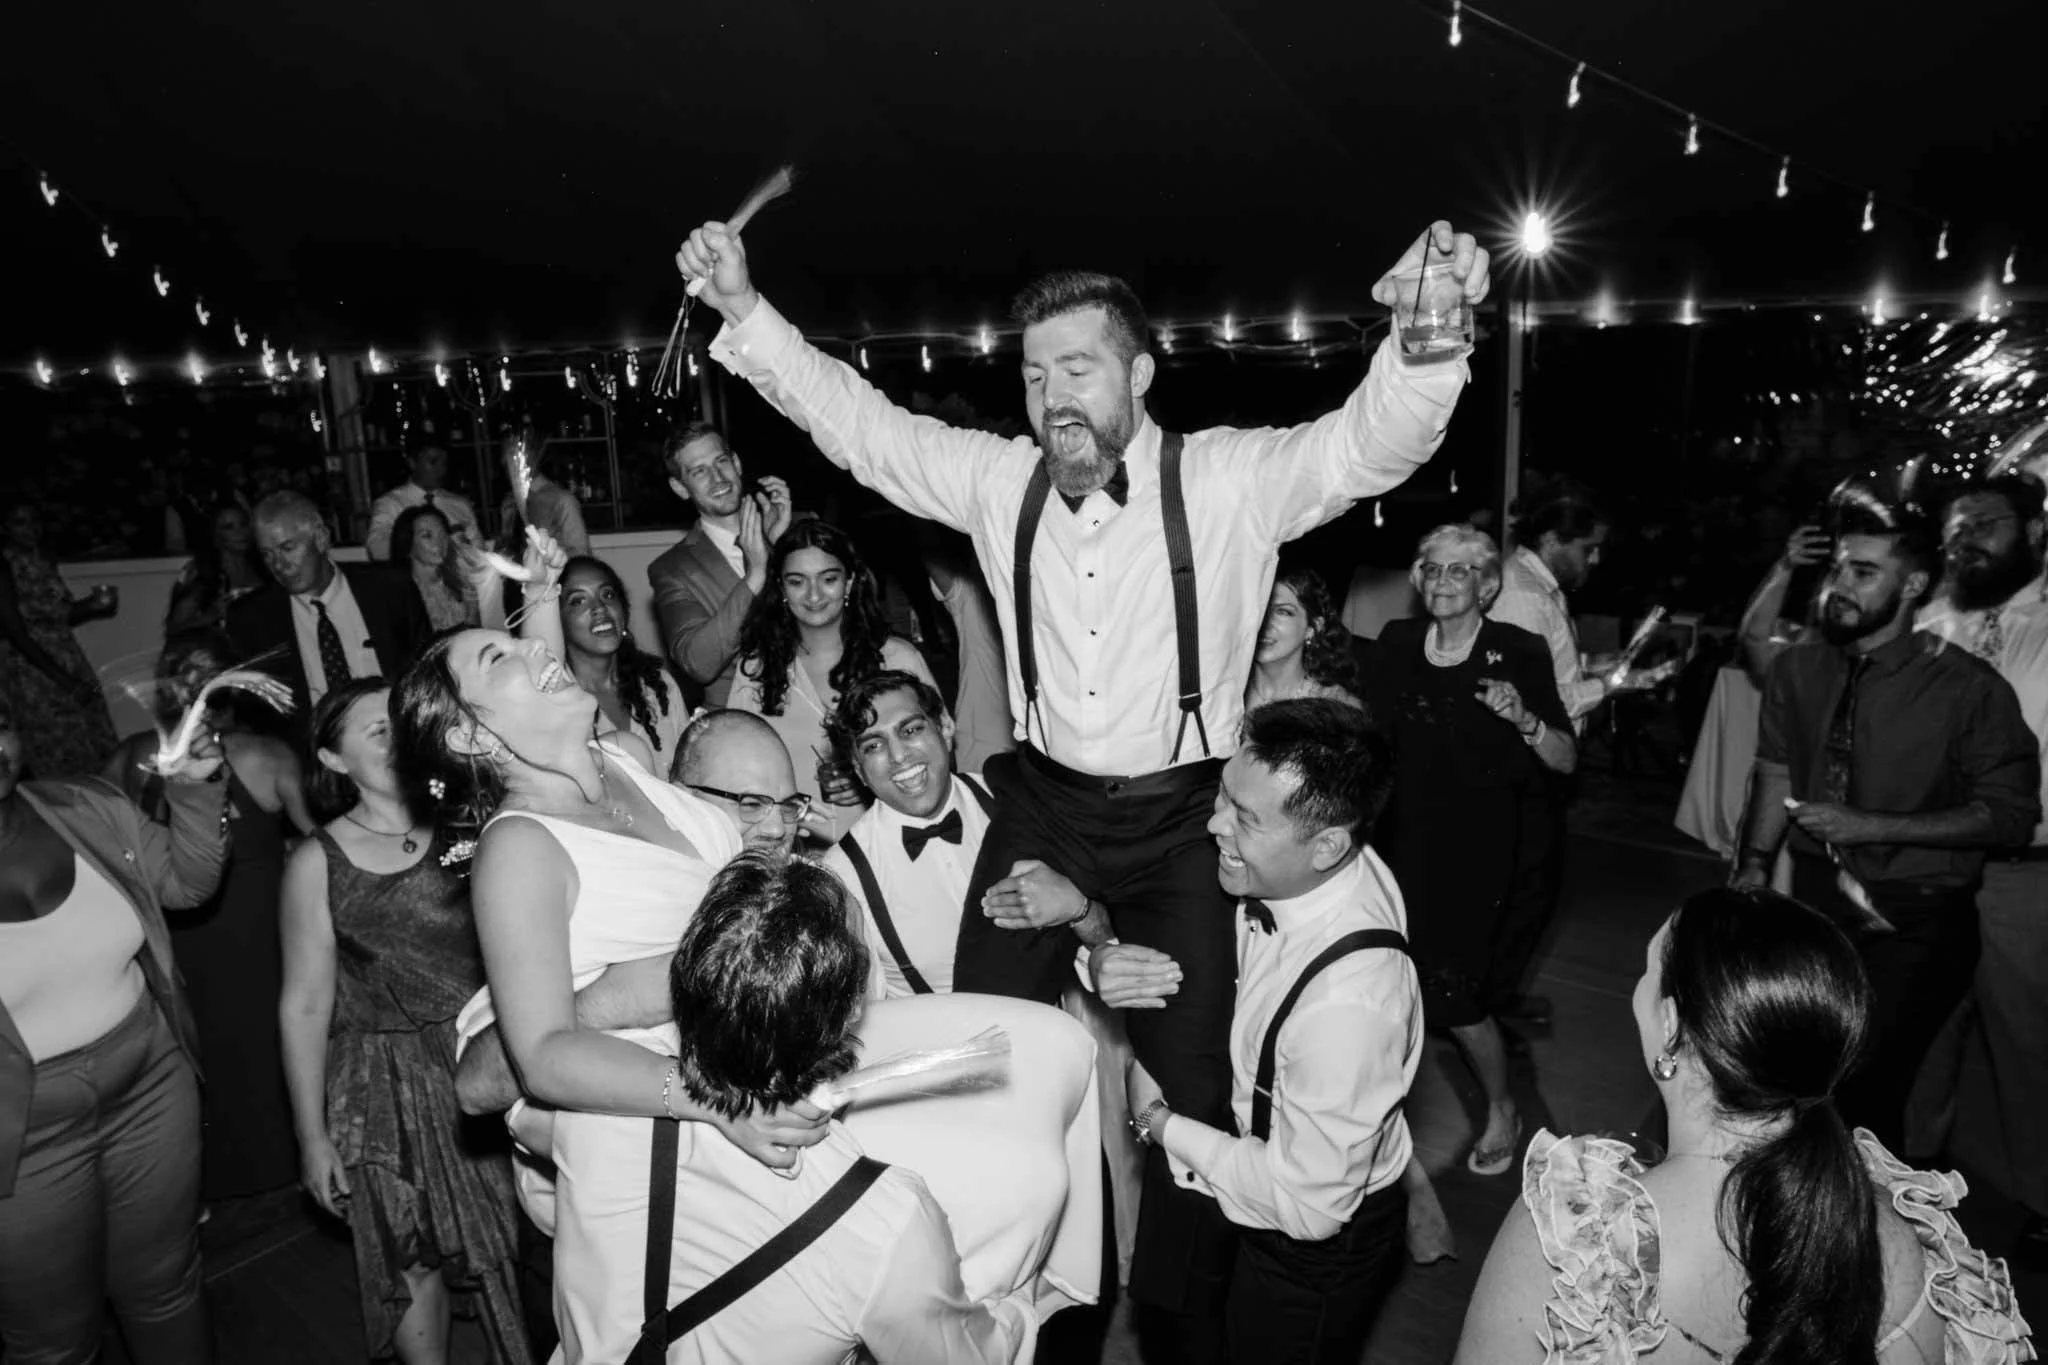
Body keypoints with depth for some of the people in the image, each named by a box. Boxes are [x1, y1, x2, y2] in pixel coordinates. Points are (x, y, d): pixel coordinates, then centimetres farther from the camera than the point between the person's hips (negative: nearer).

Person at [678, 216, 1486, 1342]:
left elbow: (1367, 444, -22)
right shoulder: (998, 479, -2)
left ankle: (1182, 1309, 37)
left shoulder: (1228, 481, -11)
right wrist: (744, 313, -8)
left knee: (1188, 1081, 9)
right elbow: (859, 422, 1)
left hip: (1181, 823, -2)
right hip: (1042, 803, 3)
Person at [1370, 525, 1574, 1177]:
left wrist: (1522, 718, -28)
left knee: (1452, 993, -4)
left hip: (1476, 846, -4)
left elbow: (1566, 759, -10)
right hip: (1404, 835, 4)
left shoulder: (1518, 653, -10)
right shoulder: (1398, 641, 1)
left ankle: (1502, 1110, 23)